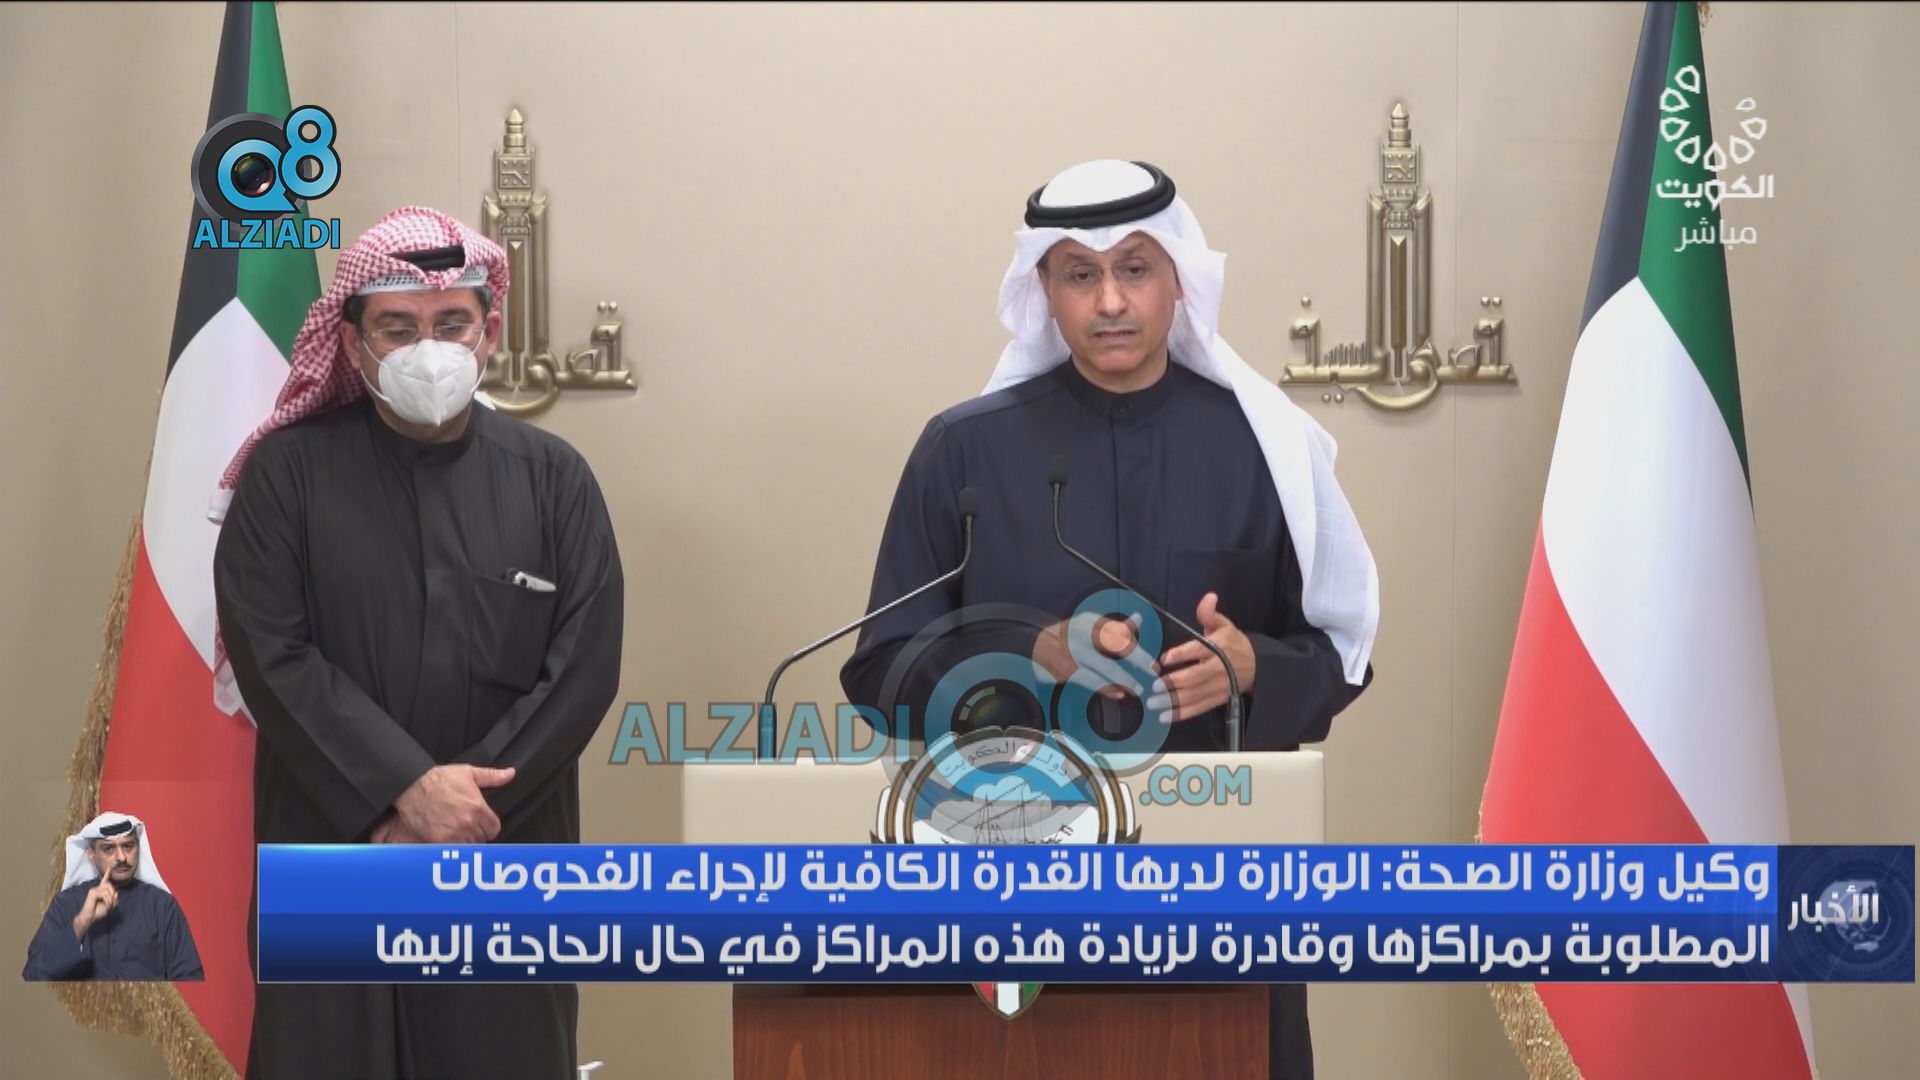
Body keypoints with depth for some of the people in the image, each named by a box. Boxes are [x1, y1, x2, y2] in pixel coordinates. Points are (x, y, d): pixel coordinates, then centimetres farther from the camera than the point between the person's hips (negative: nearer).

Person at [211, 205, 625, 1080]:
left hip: (504, 866, 1)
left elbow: (584, 669, -2)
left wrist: (463, 806, -12)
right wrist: (407, 790, -16)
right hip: (327, 863, -1)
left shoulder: (552, 479, 4)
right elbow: (271, 657, -7)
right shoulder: (287, 473, 1)